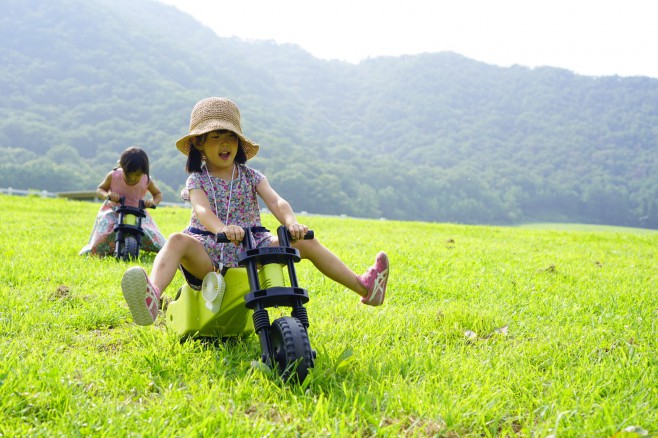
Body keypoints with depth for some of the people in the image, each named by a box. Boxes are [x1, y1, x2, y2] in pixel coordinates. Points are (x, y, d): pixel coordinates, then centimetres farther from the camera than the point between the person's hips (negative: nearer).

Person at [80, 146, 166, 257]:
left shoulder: (146, 180, -13)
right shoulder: (113, 176, -16)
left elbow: (158, 194, 3)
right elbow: (100, 189, -1)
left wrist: (153, 202, -20)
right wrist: (107, 195, -25)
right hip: (113, 212, -1)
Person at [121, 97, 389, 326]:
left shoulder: (251, 177, 8)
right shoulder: (197, 180, 1)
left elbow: (275, 201, -9)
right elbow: (201, 209, -21)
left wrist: (292, 222, -33)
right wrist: (222, 228, -45)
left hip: (252, 248, 3)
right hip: (210, 250, -3)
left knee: (307, 243, -7)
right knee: (178, 241, -35)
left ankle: (364, 288, -2)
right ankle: (152, 298, -62)